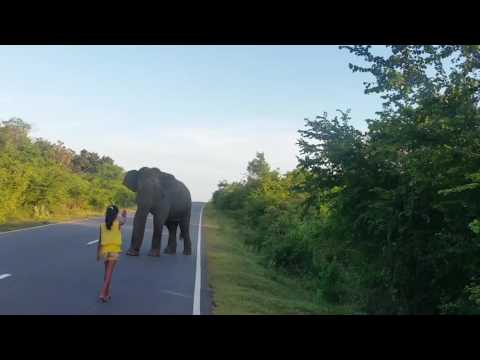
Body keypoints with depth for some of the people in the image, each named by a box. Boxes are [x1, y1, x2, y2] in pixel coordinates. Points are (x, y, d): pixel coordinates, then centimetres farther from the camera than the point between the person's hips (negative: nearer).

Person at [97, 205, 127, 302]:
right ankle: (103, 293, -15)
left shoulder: (102, 225, 2)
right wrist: (124, 215, 42)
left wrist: (98, 253, 14)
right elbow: (124, 221, 20)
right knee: (109, 273, -4)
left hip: (105, 250, 4)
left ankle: (107, 293, 26)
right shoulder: (118, 223, -5)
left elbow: (100, 241, 5)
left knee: (107, 272, 18)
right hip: (114, 251, -4)